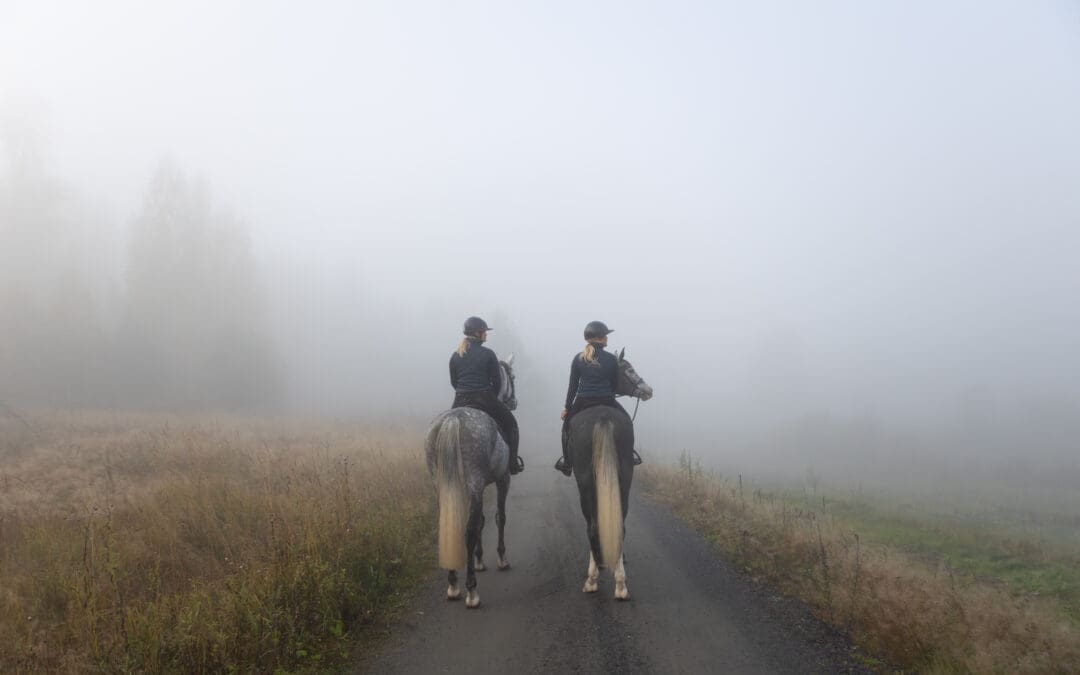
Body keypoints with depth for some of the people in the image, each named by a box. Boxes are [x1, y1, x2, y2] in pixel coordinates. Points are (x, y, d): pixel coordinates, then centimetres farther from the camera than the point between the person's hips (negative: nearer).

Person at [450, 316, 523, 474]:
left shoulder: (455, 356, 5)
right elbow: (497, 382, -4)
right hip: (484, 399, -3)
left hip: (460, 402, 3)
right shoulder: (488, 354, -7)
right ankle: (513, 463, 16)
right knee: (510, 424, 18)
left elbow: (453, 382, 10)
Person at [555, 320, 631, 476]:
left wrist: (567, 408, 11)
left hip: (582, 402, 1)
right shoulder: (611, 359, -6)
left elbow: (573, 386, 2)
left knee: (568, 423, 27)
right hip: (606, 402, -1)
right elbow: (615, 385, 2)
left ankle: (567, 462, 28)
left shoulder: (578, 359, -1)